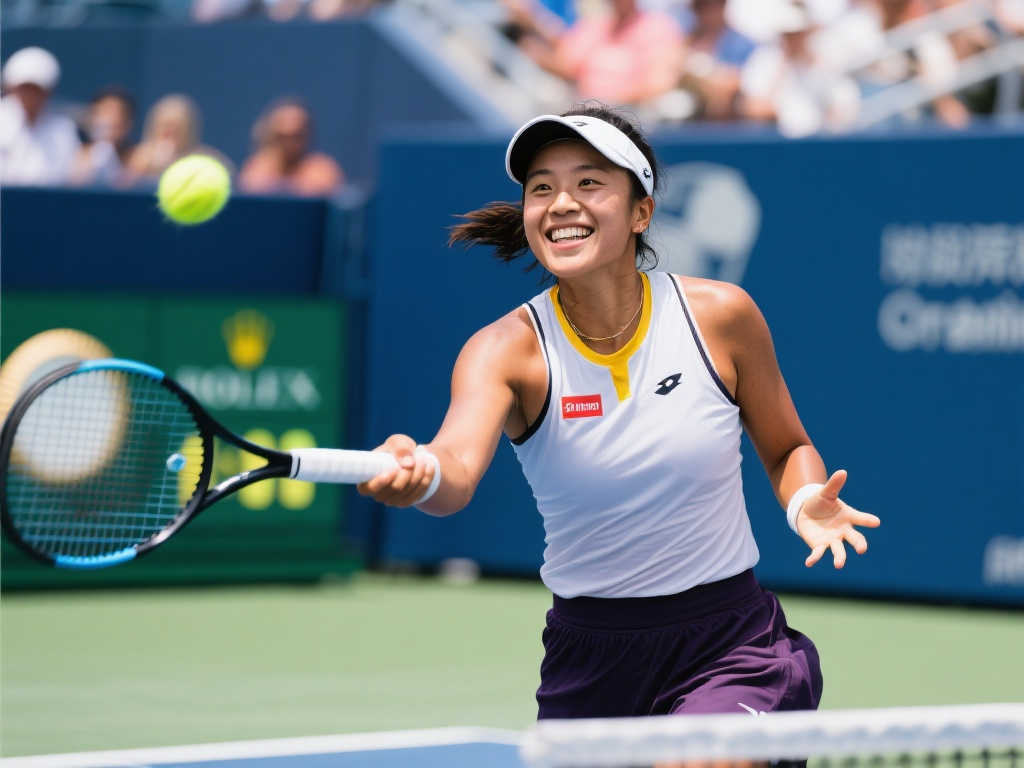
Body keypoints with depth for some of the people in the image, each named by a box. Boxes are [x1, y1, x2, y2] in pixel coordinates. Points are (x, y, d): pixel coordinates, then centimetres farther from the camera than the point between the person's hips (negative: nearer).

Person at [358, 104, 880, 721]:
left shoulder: (721, 315, -5)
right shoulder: (510, 348, -9)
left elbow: (786, 449, 12)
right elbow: (459, 467, -30)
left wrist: (806, 502, -11)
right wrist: (421, 473, -54)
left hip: (730, 646, -2)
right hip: (590, 659, 2)